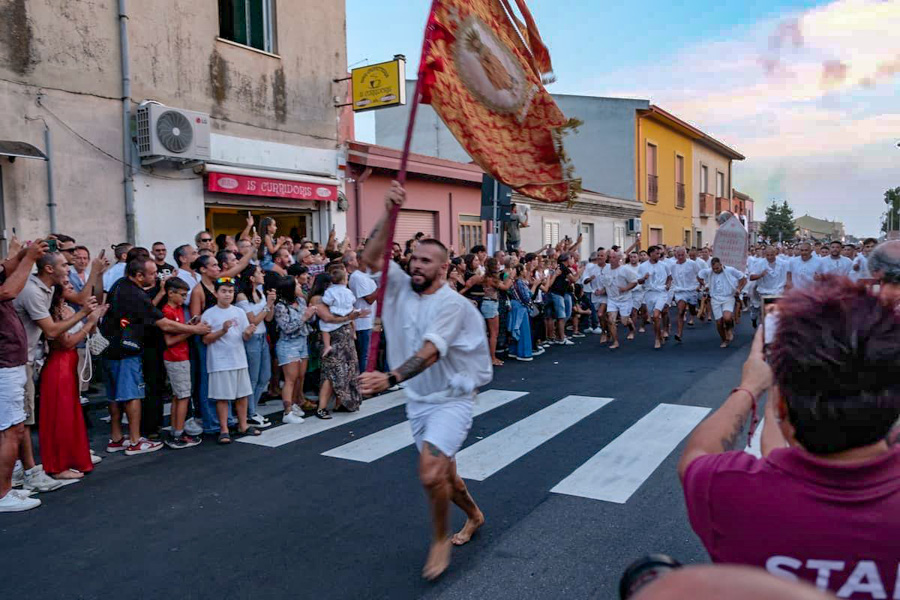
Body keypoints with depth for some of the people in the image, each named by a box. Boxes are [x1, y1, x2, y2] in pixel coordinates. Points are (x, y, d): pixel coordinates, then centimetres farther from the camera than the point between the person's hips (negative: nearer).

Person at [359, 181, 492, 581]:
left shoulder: (453, 304, -18)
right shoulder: (401, 287, 1)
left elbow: (430, 352, -30)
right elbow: (370, 259, -10)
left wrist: (389, 379, -43)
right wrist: (389, 213, -20)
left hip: (451, 400, -6)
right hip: (418, 401, 6)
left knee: (431, 471, -22)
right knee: (441, 472, 17)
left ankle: (440, 540, 4)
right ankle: (474, 515, 46)